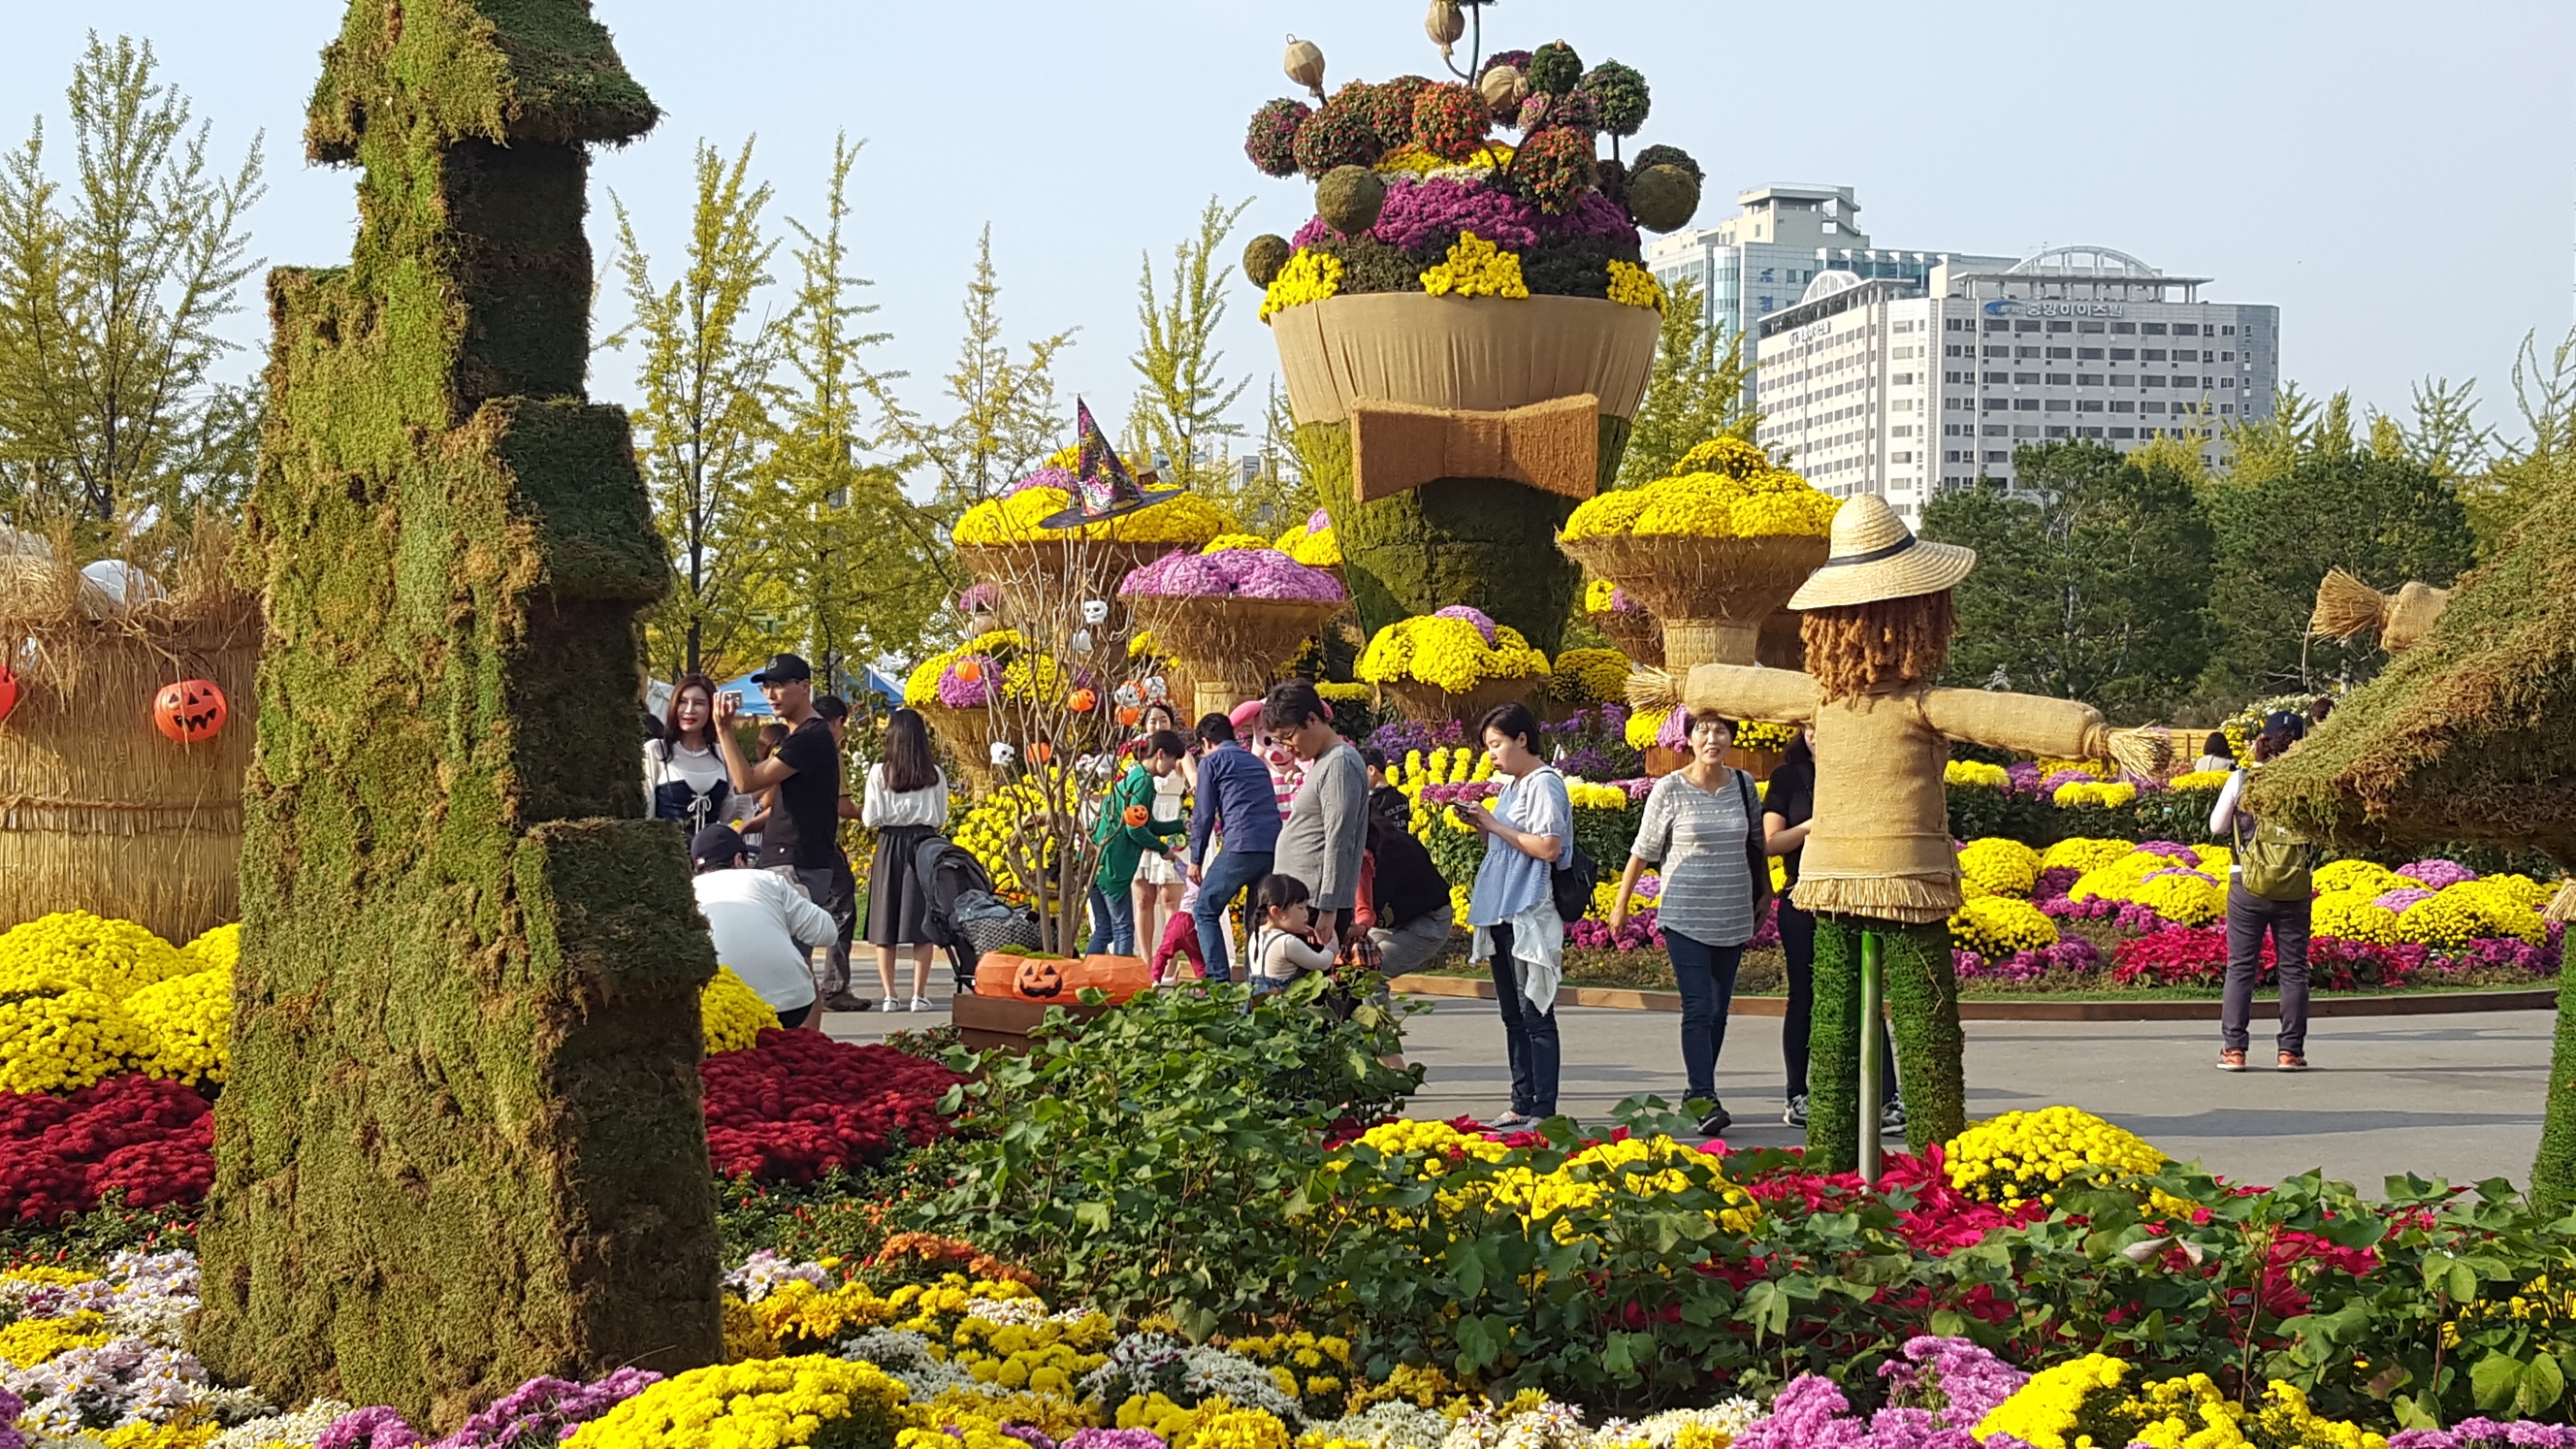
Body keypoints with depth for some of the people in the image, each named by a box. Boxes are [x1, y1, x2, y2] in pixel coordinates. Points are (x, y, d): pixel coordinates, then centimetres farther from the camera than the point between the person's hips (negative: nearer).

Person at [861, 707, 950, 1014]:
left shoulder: (880, 772, -6)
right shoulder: (934, 775, 0)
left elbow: (871, 819, -6)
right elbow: (941, 819, 6)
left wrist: (863, 810, 15)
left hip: (890, 845, -1)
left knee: (885, 924, 5)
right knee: (922, 924, 4)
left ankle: (889, 995, 2)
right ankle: (919, 995, 1)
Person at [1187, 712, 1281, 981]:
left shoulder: (1211, 762, 8)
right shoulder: (1257, 762, 27)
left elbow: (1204, 814, 3)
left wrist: (1195, 859, 10)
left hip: (1241, 847, -6)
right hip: (1275, 847, 6)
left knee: (1205, 912, 3)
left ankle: (1218, 981, -9)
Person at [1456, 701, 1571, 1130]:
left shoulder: (1544, 784, -10)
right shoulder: (1511, 788, 18)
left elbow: (1548, 847, -19)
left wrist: (1495, 825, -13)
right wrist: (1481, 826, 7)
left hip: (1530, 916, -10)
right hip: (1501, 915, 10)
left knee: (1535, 1015, -9)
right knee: (1512, 1016, 11)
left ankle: (1544, 1112, -8)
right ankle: (1522, 1106, 16)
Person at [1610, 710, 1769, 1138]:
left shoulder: (1743, 785, 5)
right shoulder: (1669, 790, -6)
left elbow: (1757, 844, 18)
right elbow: (1643, 851, 0)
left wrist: (1765, 893, 21)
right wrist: (1620, 905, 4)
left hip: (1734, 915, 4)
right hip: (1685, 915, -4)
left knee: (1718, 1010, 8)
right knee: (1698, 1009, -12)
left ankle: (1698, 1094, 18)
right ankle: (1706, 1100, -17)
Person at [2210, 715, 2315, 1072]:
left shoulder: (2241, 780, -3)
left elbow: (2217, 826, 4)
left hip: (2247, 885, 0)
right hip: (2294, 887, 0)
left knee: (2241, 967, 6)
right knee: (2293, 969, 8)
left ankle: (2233, 1049, 2)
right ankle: (2290, 1050, 7)